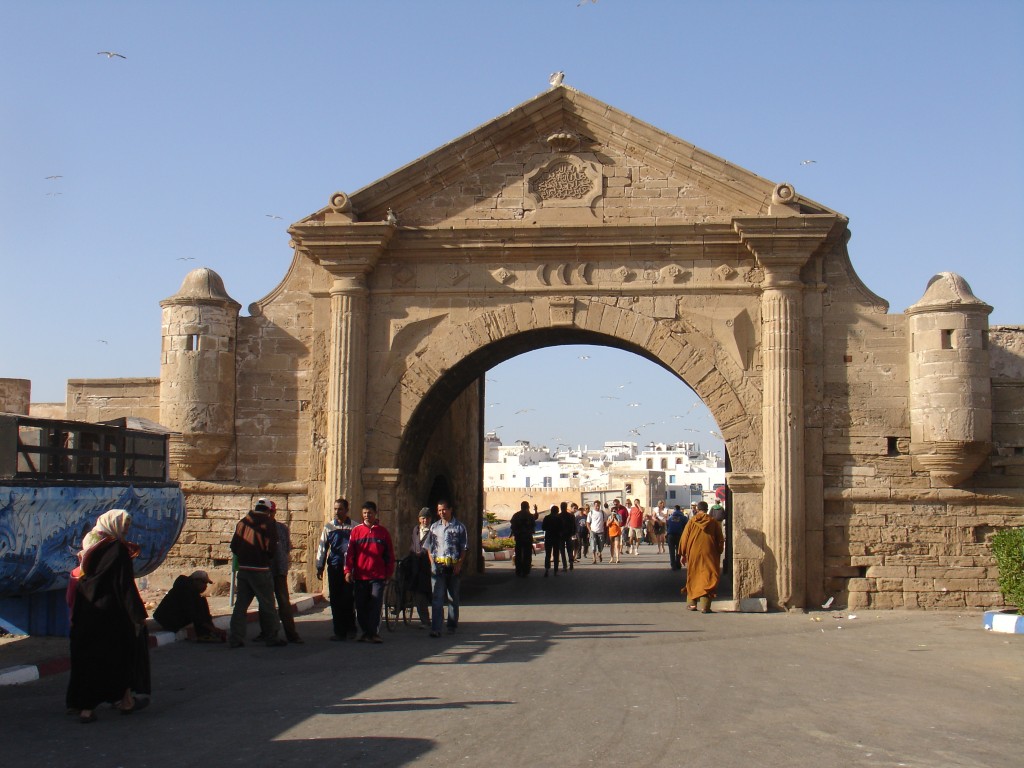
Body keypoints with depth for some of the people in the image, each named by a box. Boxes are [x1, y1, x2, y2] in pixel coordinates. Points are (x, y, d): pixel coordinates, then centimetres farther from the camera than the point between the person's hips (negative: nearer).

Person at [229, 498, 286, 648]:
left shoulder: (242, 522, 9)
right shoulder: (268, 523, -7)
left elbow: (233, 545, 10)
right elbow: (271, 547, -14)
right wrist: (268, 558, 6)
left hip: (243, 568, 5)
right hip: (260, 569, -5)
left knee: (240, 604, 10)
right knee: (267, 605, 4)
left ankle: (235, 638, 8)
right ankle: (272, 638, 10)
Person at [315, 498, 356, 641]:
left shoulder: (354, 526, 5)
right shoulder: (328, 526, 12)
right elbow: (322, 547, 13)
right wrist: (319, 567, 8)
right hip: (334, 567, 2)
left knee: (348, 599, -6)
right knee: (335, 600, 3)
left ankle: (350, 630, 7)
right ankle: (339, 631, 10)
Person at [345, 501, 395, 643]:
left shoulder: (383, 531, 7)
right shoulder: (356, 530, 7)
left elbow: (389, 554, 10)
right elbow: (350, 552, 6)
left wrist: (389, 572, 8)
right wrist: (348, 570, -2)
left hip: (377, 576, -1)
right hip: (360, 576, 1)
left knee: (376, 605, -6)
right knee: (361, 606, 5)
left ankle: (374, 633, -1)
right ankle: (364, 632, 15)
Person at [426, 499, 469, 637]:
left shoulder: (459, 527, 2)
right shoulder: (434, 527, 10)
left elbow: (465, 548, 2)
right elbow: (429, 547, 13)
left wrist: (459, 564, -8)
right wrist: (432, 563, 0)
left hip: (453, 566, -1)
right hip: (438, 565, 1)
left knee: (453, 597, 9)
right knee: (437, 598, -6)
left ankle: (452, 625, 20)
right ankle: (435, 628, -11)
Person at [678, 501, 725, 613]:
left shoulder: (691, 521, 1)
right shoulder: (714, 522, 2)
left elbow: (684, 538, 1)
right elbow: (720, 540, 5)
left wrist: (682, 554, 8)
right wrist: (718, 554, 15)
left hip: (693, 554, 1)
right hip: (709, 556, -1)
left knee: (693, 578, 15)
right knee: (707, 579, 0)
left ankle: (691, 603, 18)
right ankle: (705, 606, -9)